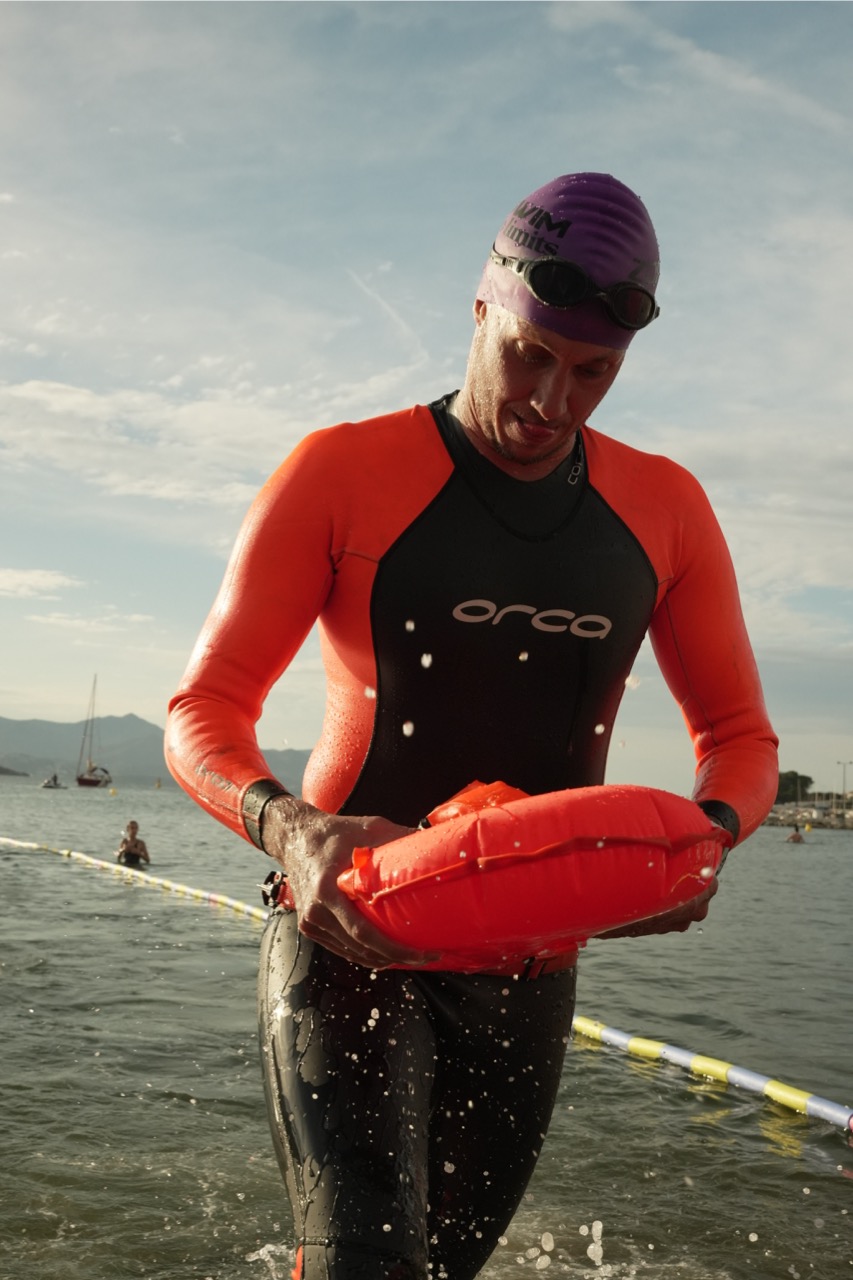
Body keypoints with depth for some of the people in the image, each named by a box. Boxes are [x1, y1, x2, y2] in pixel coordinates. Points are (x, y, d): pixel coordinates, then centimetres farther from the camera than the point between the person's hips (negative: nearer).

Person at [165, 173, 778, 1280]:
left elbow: (741, 739, 7)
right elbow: (202, 716, -9)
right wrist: (288, 827, -32)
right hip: (349, 936, -4)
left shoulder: (663, 510, 3)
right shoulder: (343, 473, -8)